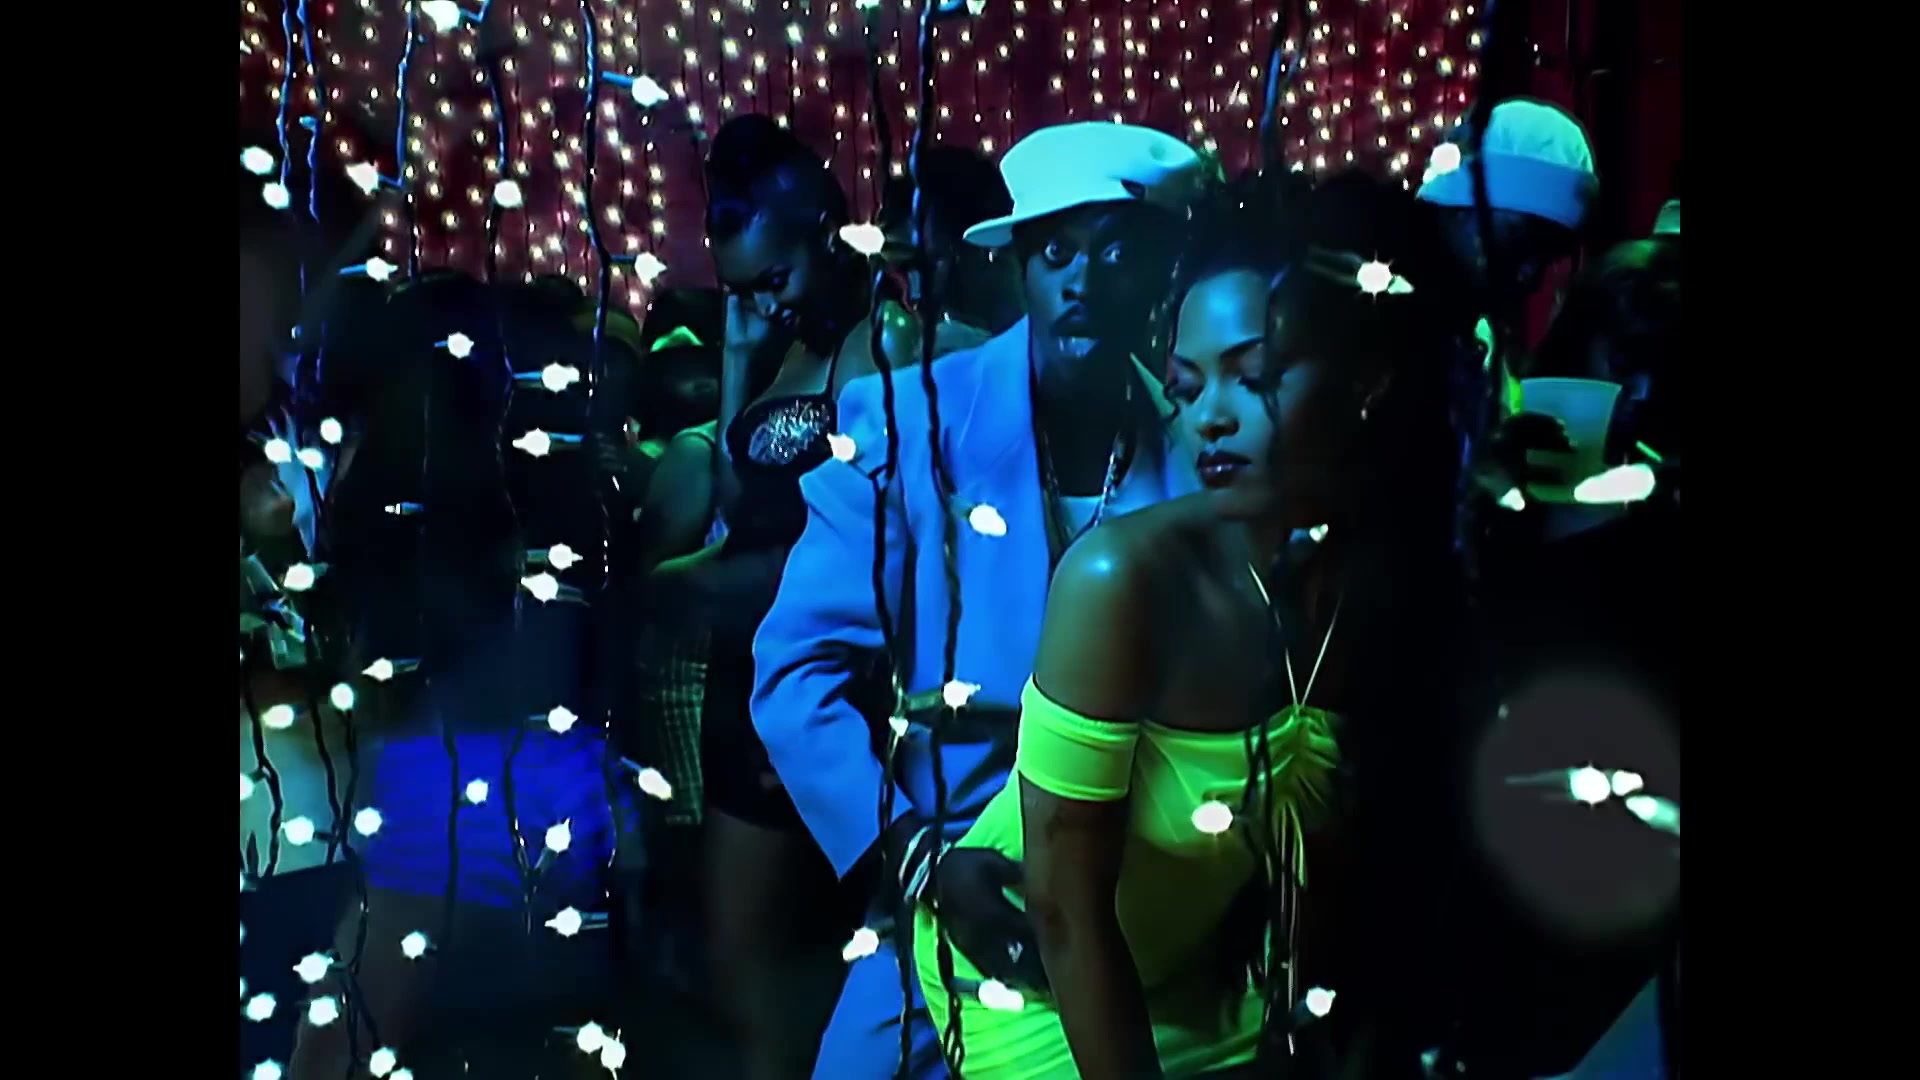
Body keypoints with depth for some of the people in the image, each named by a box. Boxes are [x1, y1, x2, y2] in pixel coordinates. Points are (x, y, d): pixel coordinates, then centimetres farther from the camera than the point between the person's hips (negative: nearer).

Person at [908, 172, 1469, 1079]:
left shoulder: (1385, 572, -14)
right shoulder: (1123, 576, -31)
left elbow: (1316, 838, -3)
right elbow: (1065, 912, -24)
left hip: (1193, 972, 5)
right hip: (1027, 983, -5)